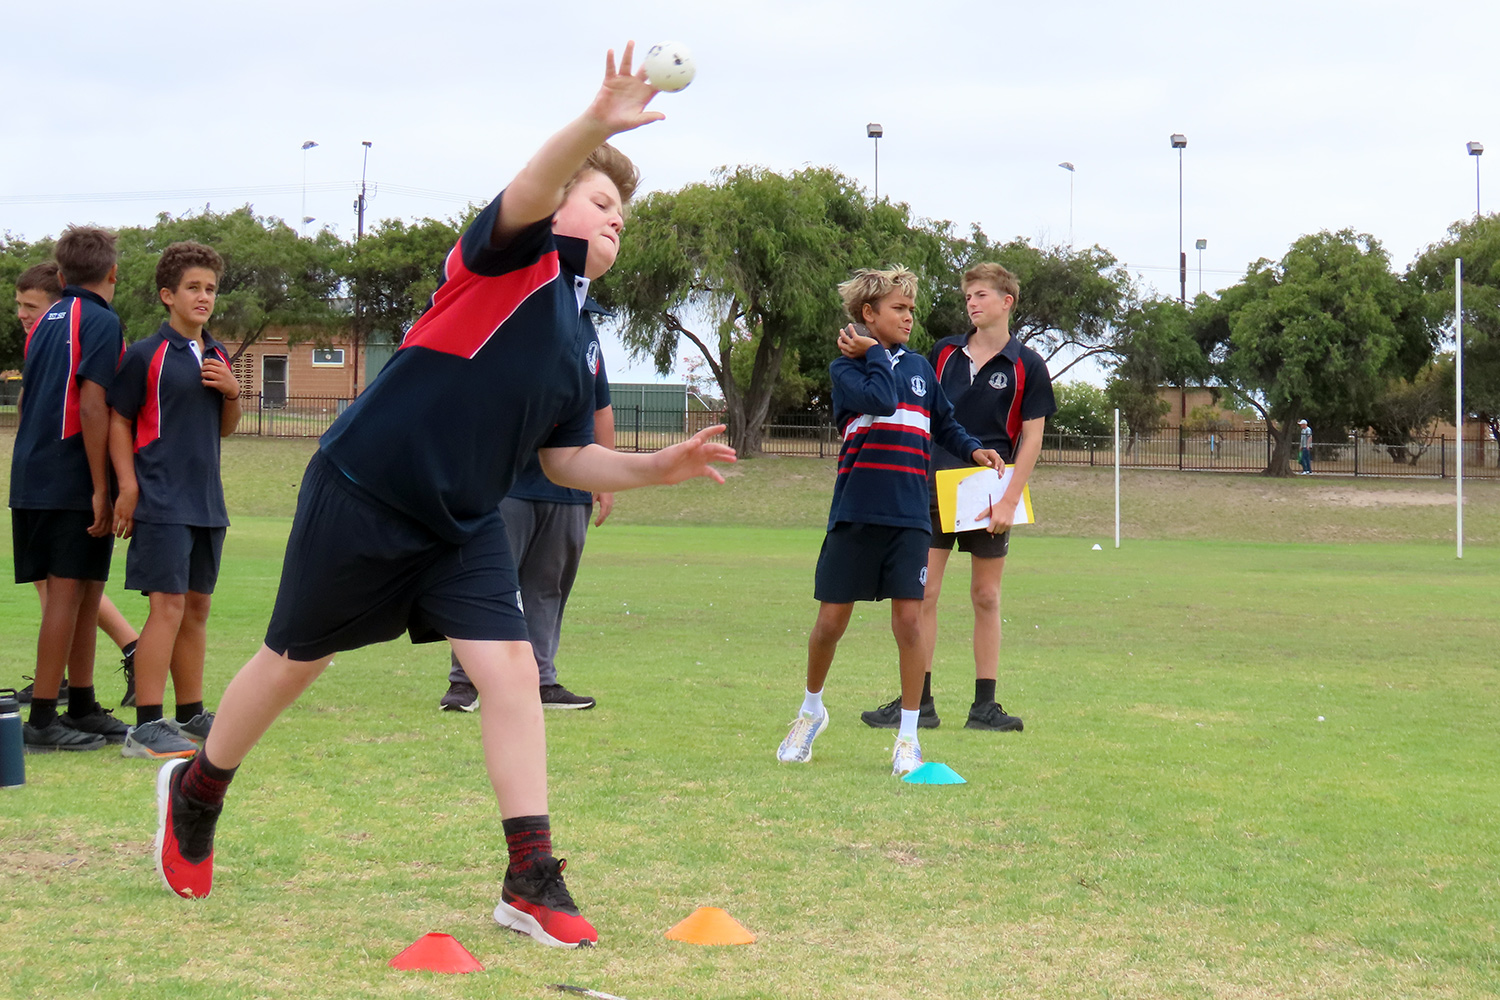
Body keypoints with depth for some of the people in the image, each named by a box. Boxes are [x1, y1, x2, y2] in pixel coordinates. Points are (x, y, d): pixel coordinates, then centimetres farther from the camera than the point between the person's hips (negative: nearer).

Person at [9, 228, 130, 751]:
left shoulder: (47, 321, 16)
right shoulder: (101, 322, -10)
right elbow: (92, 405, -17)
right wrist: (101, 488, -17)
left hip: (34, 479, 8)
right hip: (72, 483, -8)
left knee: (85, 591, 14)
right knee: (67, 592, -5)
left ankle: (82, 708, 19)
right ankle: (42, 720, -5)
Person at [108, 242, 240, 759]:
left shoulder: (216, 355, 15)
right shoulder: (145, 355, -6)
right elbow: (118, 420, -6)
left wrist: (232, 393, 2)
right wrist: (128, 486, -13)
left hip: (206, 501, 8)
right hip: (162, 502, -8)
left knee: (197, 607, 13)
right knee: (168, 605, -13)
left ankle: (191, 715, 23)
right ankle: (147, 726, -13)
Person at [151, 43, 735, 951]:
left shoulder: (577, 347, 13)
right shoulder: (519, 257, -9)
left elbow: (568, 459, 18)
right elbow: (532, 189, -31)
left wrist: (656, 467, 3)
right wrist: (597, 125, -50)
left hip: (464, 525, 7)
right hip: (362, 493, -6)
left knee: (513, 672, -10)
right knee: (293, 665, 10)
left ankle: (532, 881, -7)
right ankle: (196, 792, 36)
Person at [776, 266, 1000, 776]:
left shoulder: (919, 367, 14)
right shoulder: (845, 368, 1)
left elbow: (944, 423, 26)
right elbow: (880, 400, -19)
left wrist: (973, 449, 9)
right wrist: (873, 354, -6)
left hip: (909, 517, 3)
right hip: (855, 514, -2)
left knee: (909, 619, -5)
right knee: (831, 620, 3)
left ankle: (908, 735, 5)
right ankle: (811, 711, 28)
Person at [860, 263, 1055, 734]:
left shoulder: (1027, 366, 0)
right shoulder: (943, 353, 8)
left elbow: (1032, 437, -2)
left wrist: (1009, 501, -10)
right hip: (934, 487, 2)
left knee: (986, 597, 4)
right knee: (922, 594, -3)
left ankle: (984, 706, 8)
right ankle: (919, 703, 1)